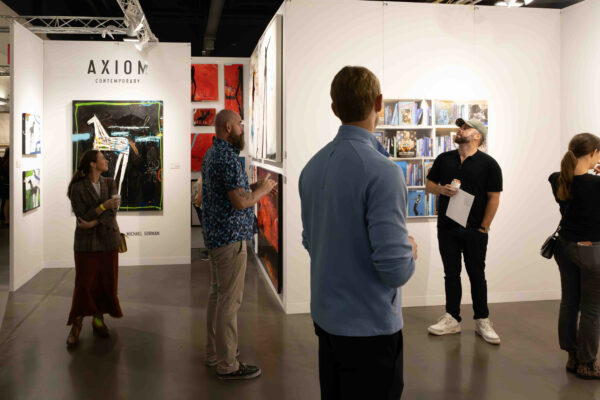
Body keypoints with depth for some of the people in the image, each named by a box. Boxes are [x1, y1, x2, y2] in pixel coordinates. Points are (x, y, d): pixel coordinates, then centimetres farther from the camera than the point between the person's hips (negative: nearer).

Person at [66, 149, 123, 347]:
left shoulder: (110, 184, 3)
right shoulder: (77, 188, -8)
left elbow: (112, 211, -7)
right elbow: (83, 216, -13)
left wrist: (93, 223, -19)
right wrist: (104, 206, -21)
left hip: (108, 241, 4)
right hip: (86, 243, -3)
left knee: (106, 282, 7)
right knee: (84, 284, -1)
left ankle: (98, 320, 23)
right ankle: (76, 325, 16)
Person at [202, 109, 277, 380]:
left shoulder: (212, 153, 14)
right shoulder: (228, 157, -19)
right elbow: (241, 202, -23)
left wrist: (254, 186, 12)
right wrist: (262, 190, -6)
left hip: (215, 235, 11)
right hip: (230, 237, -11)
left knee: (217, 294, 17)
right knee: (230, 299, -3)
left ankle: (214, 353, 29)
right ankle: (227, 365, 6)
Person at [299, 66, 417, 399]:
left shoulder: (313, 167, 2)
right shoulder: (382, 171, -23)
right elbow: (395, 268, -26)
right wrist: (410, 250, -3)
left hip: (326, 317, 8)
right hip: (369, 325, -8)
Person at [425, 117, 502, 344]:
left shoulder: (488, 164, -3)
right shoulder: (444, 159, 8)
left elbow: (494, 198, -4)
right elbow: (429, 185, 13)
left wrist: (484, 227, -8)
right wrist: (441, 190, -10)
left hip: (474, 230, -3)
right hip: (447, 228, 3)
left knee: (476, 275, 6)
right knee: (451, 273, 9)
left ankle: (482, 321, 17)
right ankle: (452, 319, 18)